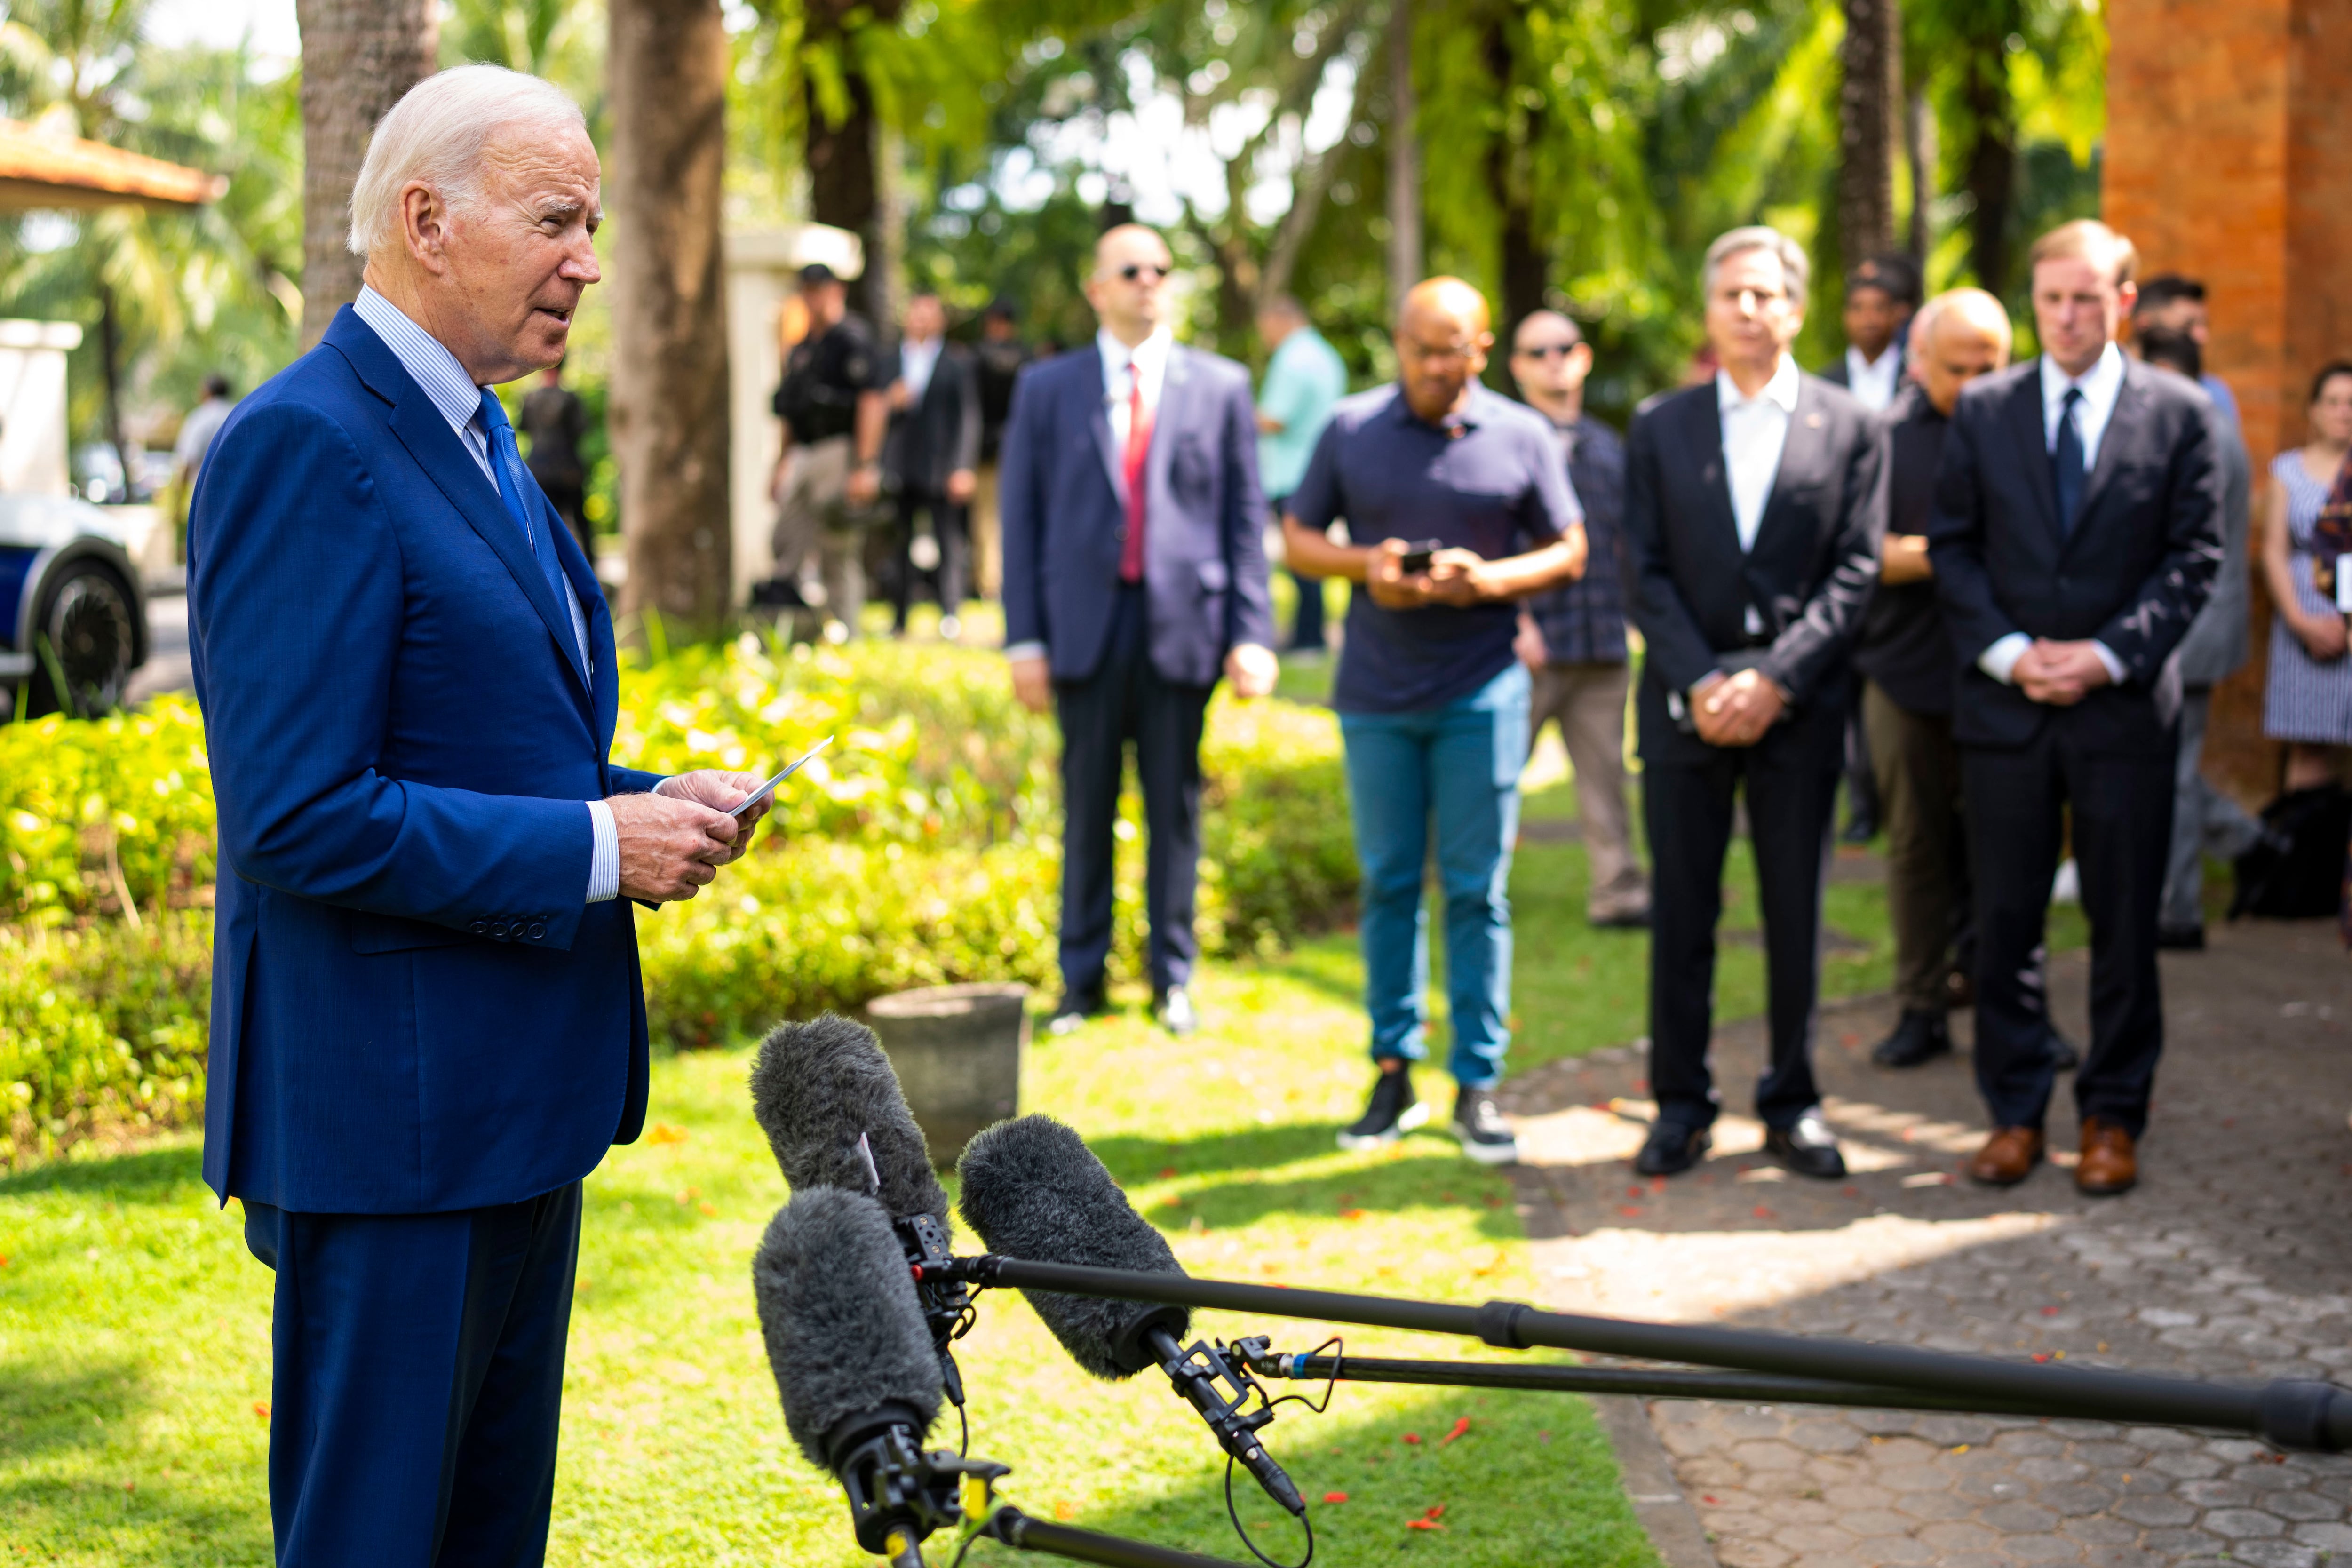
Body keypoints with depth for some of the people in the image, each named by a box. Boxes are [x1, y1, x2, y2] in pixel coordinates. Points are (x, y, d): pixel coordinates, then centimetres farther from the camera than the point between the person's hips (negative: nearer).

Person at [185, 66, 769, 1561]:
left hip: (515, 1098, 10)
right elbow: (302, 818, -23)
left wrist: (657, 805, 6)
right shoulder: (304, 447, -17)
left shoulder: (473, 438, 15)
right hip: (389, 1114, -10)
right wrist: (594, 849, -19)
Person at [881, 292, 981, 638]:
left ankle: (951, 618, -6)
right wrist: (890, 402, -9)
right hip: (898, 469, 3)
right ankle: (898, 619, 7)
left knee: (949, 541, -7)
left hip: (940, 469, -3)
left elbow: (969, 416, 1)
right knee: (899, 545, 2)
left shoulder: (957, 362, 5)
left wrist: (964, 467, -7)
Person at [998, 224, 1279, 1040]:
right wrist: (1025, 637, -2)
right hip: (1085, 627, 0)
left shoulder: (1220, 386, 7)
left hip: (1182, 626, 0)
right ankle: (1081, 981, 15)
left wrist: (1251, 633, -3)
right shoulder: (1047, 389, 7)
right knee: (1086, 809, 5)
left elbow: (1246, 516, 5)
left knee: (1175, 807, 6)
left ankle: (1174, 980, 16)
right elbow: (1022, 517, 6)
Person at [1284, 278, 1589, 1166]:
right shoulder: (1351, 430, 4)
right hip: (1376, 692, 1)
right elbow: (1299, 537, 9)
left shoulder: (1522, 437, 2)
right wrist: (1364, 566, -12)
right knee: (1388, 884, 6)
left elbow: (1568, 552, 5)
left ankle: (1477, 1085, 5)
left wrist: (1490, 579, -14)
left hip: (1482, 691, -1)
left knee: (1476, 891, 0)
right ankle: (1393, 1073, 15)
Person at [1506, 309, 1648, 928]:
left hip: (1603, 645, 5)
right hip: (1529, 644, -5)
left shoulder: (1609, 448, 16)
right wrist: (1515, 620, -15)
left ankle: (1618, 893, 8)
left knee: (1604, 772, 5)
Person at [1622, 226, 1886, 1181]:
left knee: (1796, 914, 4)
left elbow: (1855, 573, -2)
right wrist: (1702, 684, -11)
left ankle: (1792, 1102, 14)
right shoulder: (1660, 430, 8)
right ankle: (1680, 1104, 11)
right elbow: (1645, 574, 2)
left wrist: (1775, 681, -13)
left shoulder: (1850, 430, 4)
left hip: (1799, 703, -1)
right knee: (1680, 913, 3)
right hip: (1686, 700, 1)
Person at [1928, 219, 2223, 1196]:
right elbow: (1951, 547, 6)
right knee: (2004, 921, 5)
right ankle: (2015, 1112, 16)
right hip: (2005, 705, 1)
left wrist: (2109, 655, -12)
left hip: (2124, 708, -1)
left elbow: (2195, 556, -1)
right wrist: (2006, 650, -8)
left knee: (2125, 924, 5)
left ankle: (2114, 1118, 15)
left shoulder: (2179, 414, 2)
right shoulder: (1983, 411, 7)